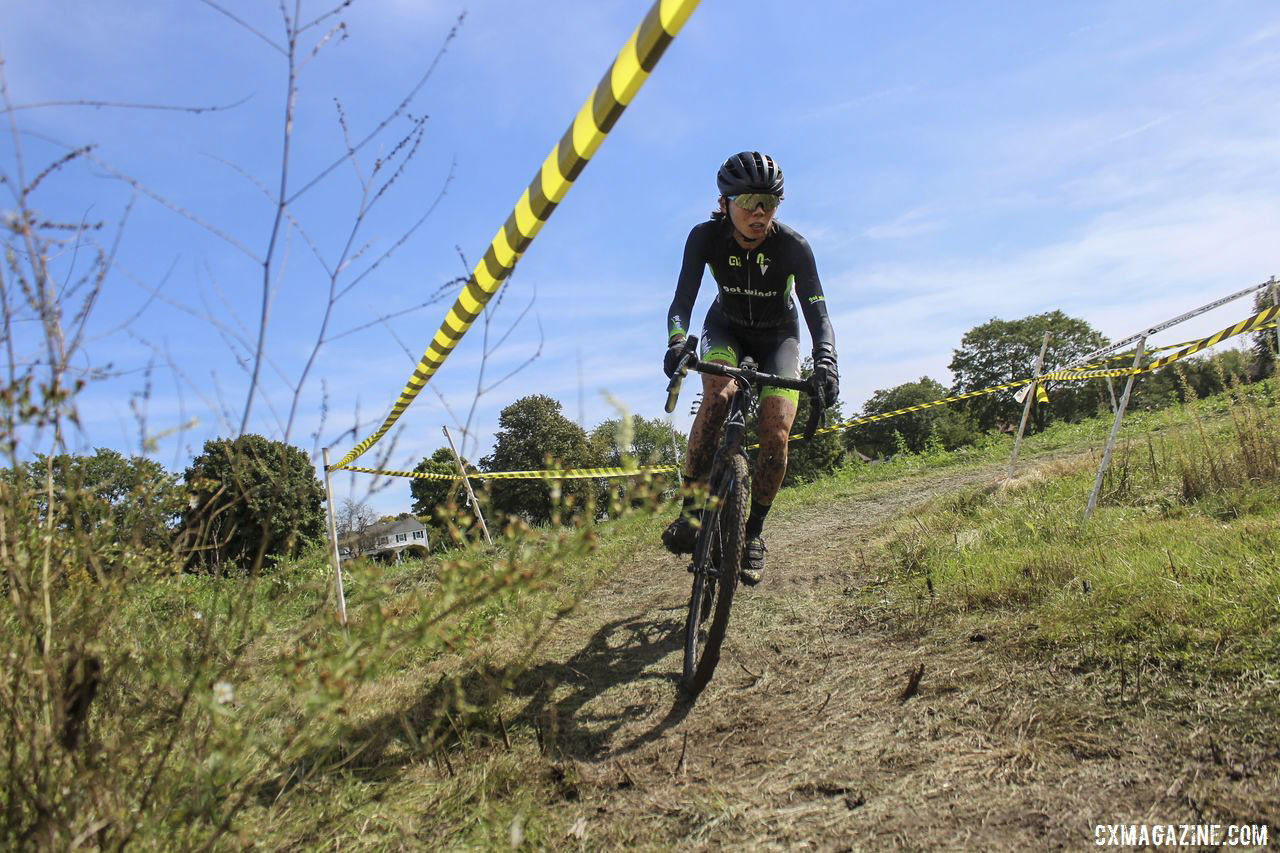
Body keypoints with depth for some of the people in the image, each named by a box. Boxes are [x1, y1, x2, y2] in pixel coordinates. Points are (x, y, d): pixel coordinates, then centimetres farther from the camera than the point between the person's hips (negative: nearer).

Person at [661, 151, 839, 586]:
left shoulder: (793, 246, -27)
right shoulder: (706, 237, -24)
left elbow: (817, 313, -30)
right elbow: (683, 299, -30)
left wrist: (825, 362, -48)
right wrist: (676, 341, -51)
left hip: (778, 336, 0)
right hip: (727, 327, 0)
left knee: (776, 435, -18)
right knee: (717, 396, -32)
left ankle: (753, 533, 1)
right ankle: (690, 509, -23)